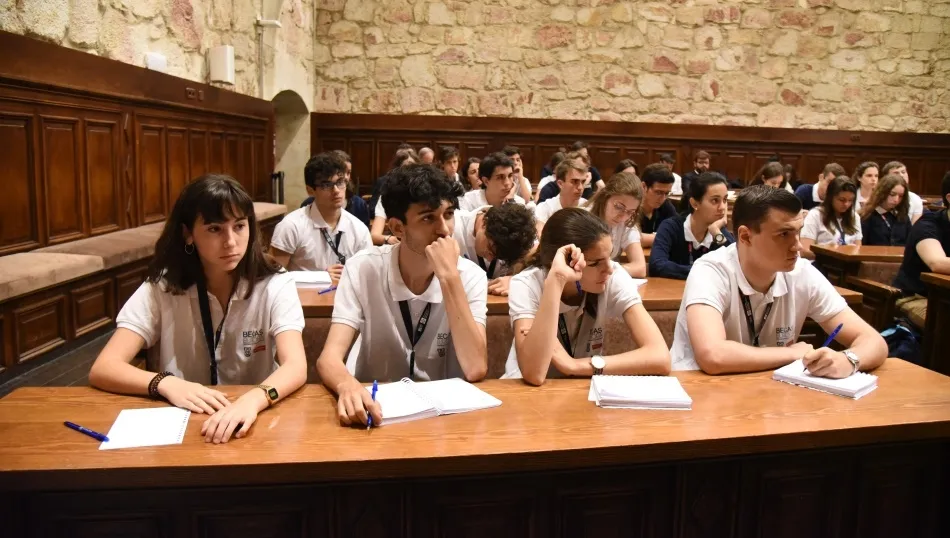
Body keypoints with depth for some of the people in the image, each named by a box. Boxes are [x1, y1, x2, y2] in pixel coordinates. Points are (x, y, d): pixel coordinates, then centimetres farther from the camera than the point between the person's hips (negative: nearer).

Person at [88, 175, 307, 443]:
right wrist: (166, 384, -30)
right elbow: (102, 369, -11)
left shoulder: (274, 286, -8)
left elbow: (296, 367, -20)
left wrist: (254, 399, -41)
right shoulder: (159, 289, -5)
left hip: (254, 423, 1)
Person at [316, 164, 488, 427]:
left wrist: (450, 277, -24)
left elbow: (475, 369, -20)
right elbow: (329, 358, -16)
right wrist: (347, 386, -38)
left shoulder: (470, 276, -9)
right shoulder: (363, 269, -10)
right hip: (376, 405, 0)